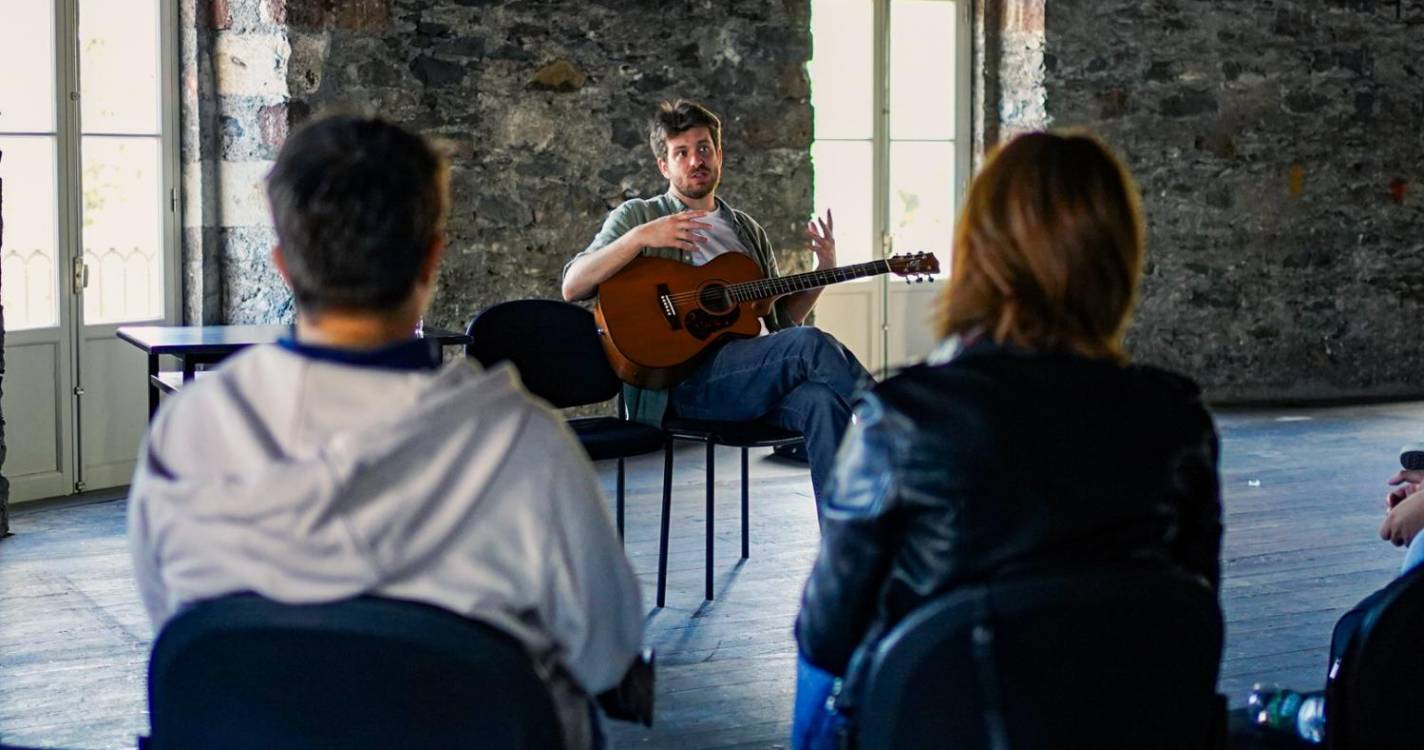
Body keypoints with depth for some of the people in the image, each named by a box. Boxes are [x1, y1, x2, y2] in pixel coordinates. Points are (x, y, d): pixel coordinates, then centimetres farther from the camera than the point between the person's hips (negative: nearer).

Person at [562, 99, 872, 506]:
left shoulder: (748, 230, 29)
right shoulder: (638, 215, 13)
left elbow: (780, 318, 30)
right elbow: (573, 286, 0)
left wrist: (824, 269, 13)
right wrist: (640, 237, -13)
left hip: (760, 380, 5)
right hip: (688, 376, -5)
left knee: (824, 399, -33)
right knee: (811, 343, -31)